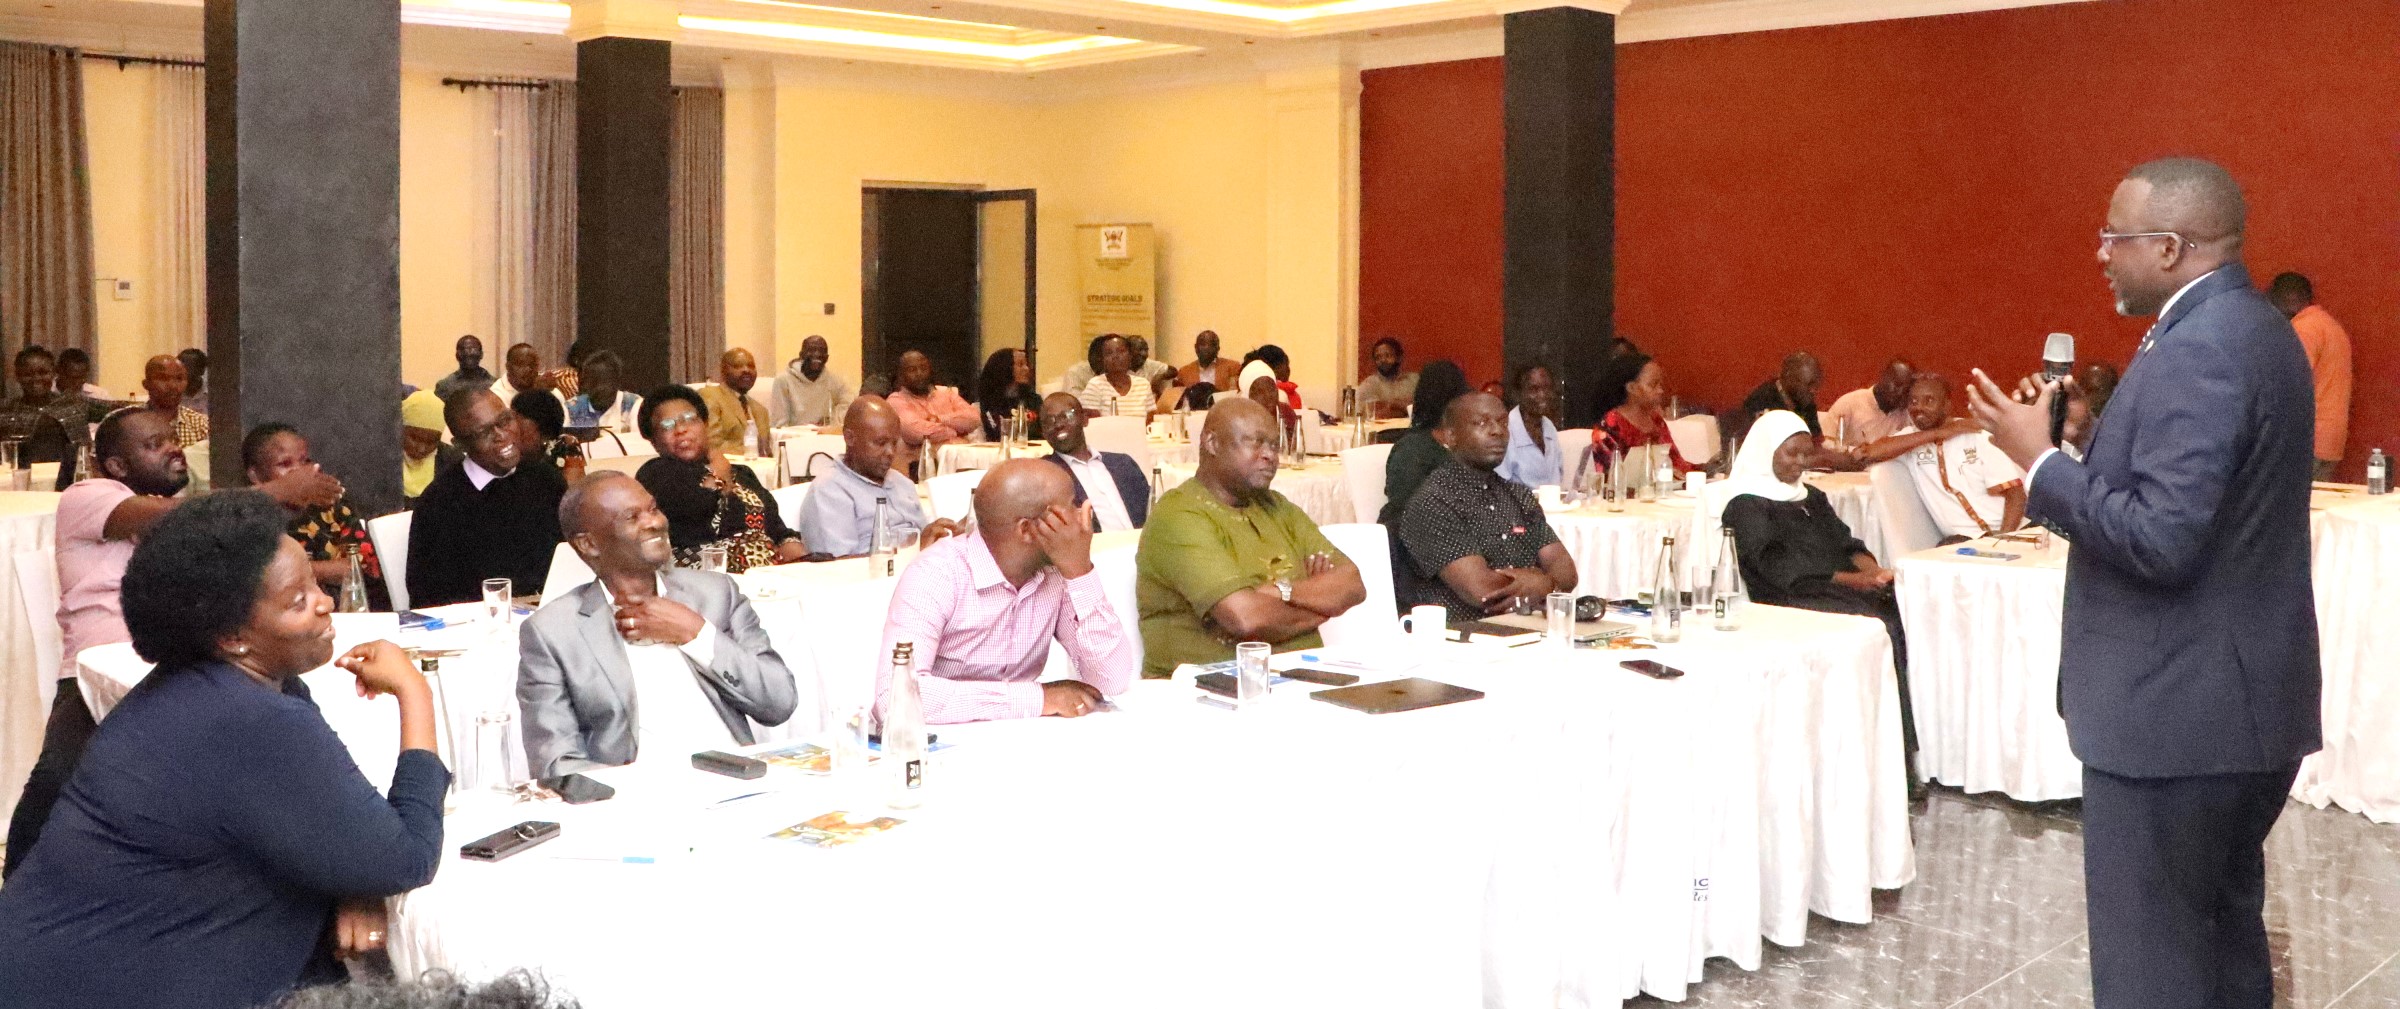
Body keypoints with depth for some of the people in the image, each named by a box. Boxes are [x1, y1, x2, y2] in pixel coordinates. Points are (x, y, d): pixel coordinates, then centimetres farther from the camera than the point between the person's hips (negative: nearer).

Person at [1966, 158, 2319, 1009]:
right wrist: (2086, 443, 8)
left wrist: (2042, 463, -16)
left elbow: (2159, 539, -26)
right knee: (2224, 934, 20)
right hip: (2242, 700, 11)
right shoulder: (2252, 328, 12)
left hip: (2176, 711, -11)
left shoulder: (2196, 347, -21)